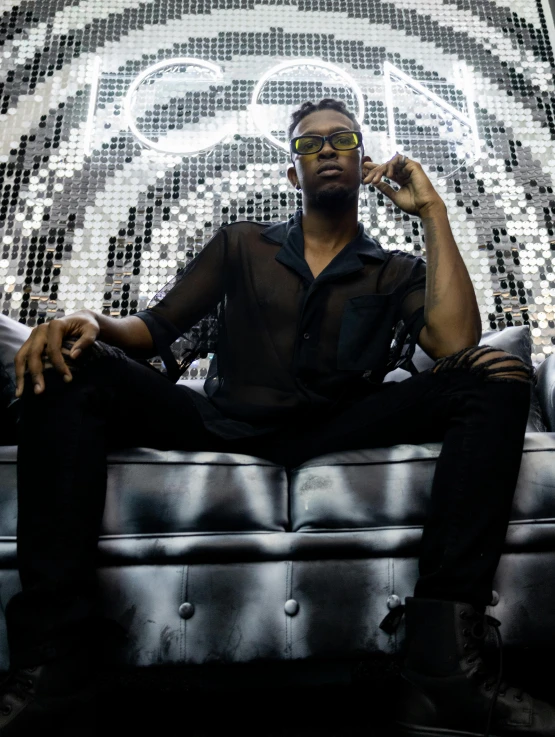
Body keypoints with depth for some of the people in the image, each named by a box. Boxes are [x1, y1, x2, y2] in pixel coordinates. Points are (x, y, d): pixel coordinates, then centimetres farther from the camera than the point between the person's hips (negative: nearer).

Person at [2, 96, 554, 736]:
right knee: (66, 364, -17)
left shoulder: (396, 272, 16)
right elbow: (153, 329, 10)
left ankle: (443, 670, -26)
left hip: (340, 435, 0)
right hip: (223, 424, 1)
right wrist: (93, 322, -13)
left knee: (499, 376, -18)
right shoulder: (240, 245, 18)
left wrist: (432, 212, 2)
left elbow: (456, 344, -5)